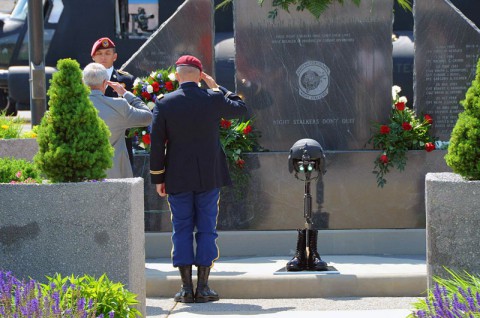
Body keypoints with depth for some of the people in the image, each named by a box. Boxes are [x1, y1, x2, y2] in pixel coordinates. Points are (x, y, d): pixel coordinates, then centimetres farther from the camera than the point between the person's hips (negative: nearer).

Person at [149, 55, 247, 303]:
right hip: (209, 177, 0)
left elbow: (157, 144, -4)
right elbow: (241, 108, 16)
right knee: (206, 229, 5)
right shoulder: (214, 99, -4)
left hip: (178, 178, 0)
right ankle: (203, 287, 3)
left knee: (182, 230, 6)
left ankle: (186, 288, 3)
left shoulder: (164, 104, -5)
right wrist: (217, 87, 19)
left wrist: (158, 177, 4)